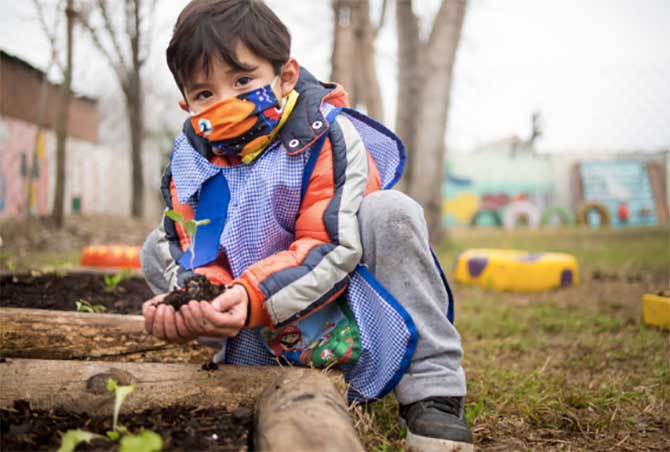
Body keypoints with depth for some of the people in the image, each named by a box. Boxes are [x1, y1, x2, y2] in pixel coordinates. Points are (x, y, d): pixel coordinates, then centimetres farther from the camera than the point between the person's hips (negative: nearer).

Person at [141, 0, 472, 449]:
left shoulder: (326, 136, -18)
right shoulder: (190, 161, -3)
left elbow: (330, 249, -26)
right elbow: (195, 254, -7)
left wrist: (252, 295, -40)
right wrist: (197, 302, -33)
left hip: (347, 324, -4)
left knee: (389, 211, -31)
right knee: (157, 249, -2)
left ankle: (432, 389, -25)